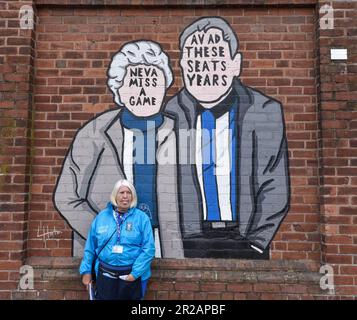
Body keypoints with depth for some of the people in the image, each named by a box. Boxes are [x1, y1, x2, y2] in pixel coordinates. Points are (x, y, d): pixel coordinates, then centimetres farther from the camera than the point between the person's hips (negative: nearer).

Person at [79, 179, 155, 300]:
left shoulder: (142, 218, -8)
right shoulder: (101, 217, 0)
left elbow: (148, 249, -11)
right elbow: (90, 247, 6)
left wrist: (135, 273, -15)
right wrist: (86, 270, 6)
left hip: (132, 274, -1)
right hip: (105, 274, 2)